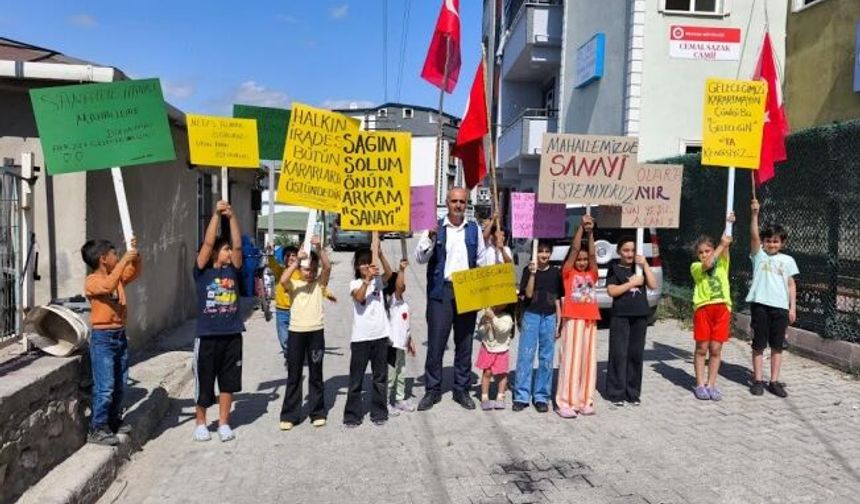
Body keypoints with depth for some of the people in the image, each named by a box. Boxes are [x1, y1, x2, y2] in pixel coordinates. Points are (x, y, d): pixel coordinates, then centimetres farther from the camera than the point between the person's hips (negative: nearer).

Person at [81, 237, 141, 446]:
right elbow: (109, 285, -32)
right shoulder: (92, 281, -14)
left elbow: (135, 271, 18)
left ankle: (114, 421, 28)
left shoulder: (118, 276, 9)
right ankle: (96, 429, 3)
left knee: (120, 385, 15)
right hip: (102, 338, -8)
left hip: (120, 336, 8)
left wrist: (135, 254, -1)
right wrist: (124, 260, -29)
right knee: (105, 387, -6)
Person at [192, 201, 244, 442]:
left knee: (229, 381, 10)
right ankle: (201, 423, 27)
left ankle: (223, 423, 24)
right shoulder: (202, 271, -3)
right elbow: (208, 242, -13)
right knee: (204, 382, 9)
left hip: (232, 335, 3)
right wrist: (217, 214, -14)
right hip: (207, 336, -3)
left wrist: (231, 217, -11)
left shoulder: (232, 270, 6)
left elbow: (238, 245, -5)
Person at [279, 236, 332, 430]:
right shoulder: (293, 284, 3)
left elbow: (327, 267, -14)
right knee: (293, 376, 7)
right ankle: (289, 415, 15)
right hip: (296, 332, 0)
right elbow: (282, 280, -20)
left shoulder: (319, 283, 4)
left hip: (316, 332, 0)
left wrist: (319, 248, -27)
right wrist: (297, 260, -25)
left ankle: (317, 413, 20)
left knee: (316, 374, 9)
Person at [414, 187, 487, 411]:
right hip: (441, 291, -2)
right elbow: (420, 258, -4)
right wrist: (430, 238, -21)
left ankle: (462, 389, 21)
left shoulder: (474, 229, 9)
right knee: (435, 343, 0)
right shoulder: (435, 227, 2)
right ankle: (432, 390, 13)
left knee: (464, 343, 9)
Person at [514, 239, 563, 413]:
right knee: (525, 355, -3)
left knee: (546, 358, 4)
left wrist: (558, 323, 7)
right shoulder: (528, 270, 1)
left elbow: (557, 299, 10)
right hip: (531, 315, -2)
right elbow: (528, 294, -9)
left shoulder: (555, 272, 7)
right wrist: (532, 273, -18)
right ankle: (522, 396, 4)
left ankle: (541, 396, 12)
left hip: (549, 317, 2)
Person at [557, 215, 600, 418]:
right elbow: (575, 248, -5)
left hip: (590, 320, 5)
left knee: (588, 360, 7)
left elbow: (592, 254, 0)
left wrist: (591, 232, -7)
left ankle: (585, 401, 15)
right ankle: (566, 402, 0)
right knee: (571, 360, -4)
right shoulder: (567, 272, 3)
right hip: (573, 320, -4)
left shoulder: (592, 274, 14)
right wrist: (581, 227, -7)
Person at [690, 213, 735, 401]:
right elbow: (708, 264, -17)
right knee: (702, 348, 4)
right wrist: (721, 244, -16)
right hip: (703, 308, -2)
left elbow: (724, 250, -3)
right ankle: (700, 385, 12)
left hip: (722, 308, 2)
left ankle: (711, 385, 14)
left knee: (716, 349, 5)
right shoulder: (696, 267, 4)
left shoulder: (722, 264, 13)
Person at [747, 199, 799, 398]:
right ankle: (758, 380, 12)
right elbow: (754, 235, -10)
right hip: (760, 304, -2)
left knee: (777, 345, 7)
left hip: (780, 306, 2)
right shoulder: (758, 254, 5)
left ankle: (774, 381, 15)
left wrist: (793, 307, 5)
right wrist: (755, 214, -22)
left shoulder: (787, 260, 10)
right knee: (759, 344, 4)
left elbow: (791, 284, 11)